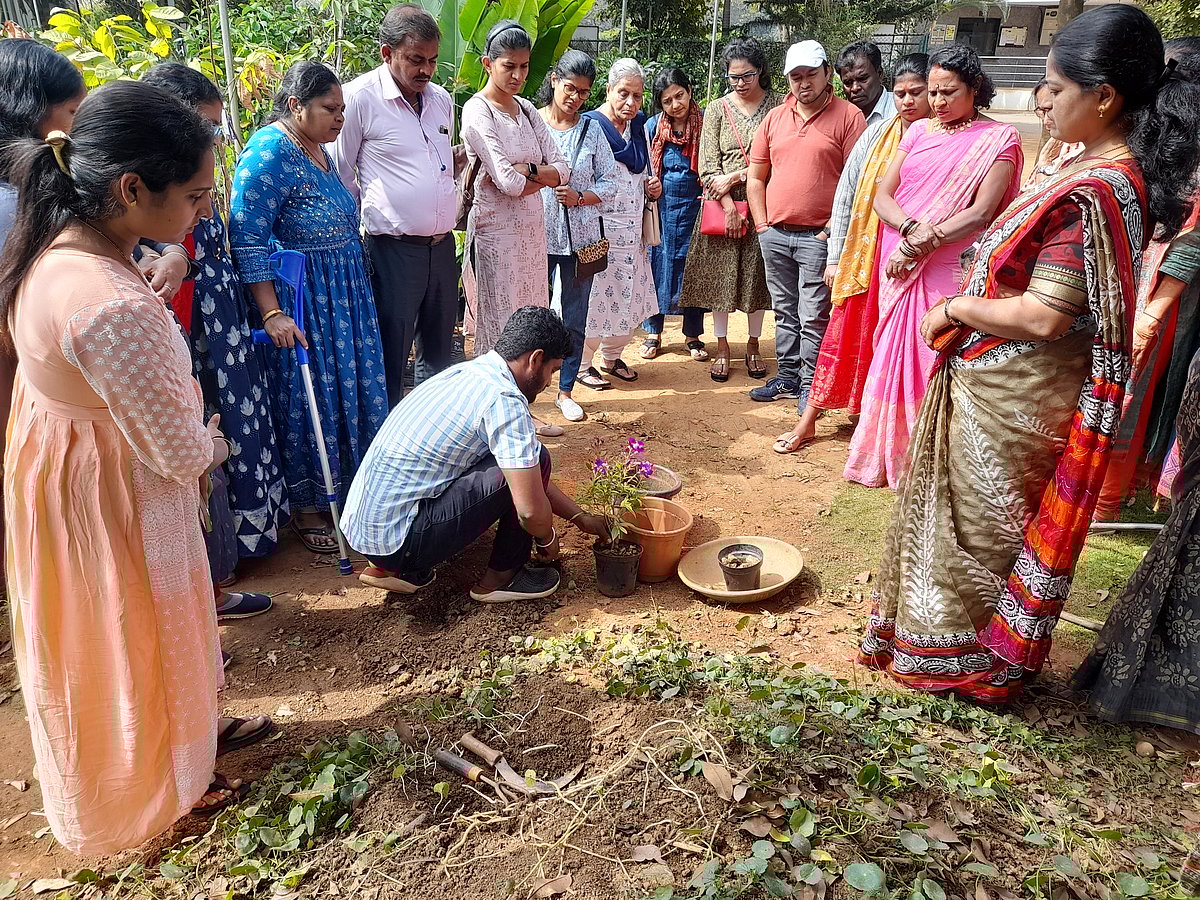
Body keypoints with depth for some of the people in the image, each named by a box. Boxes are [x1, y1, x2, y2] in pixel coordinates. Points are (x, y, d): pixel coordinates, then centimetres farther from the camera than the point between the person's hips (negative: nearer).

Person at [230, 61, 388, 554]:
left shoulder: (319, 150, 11)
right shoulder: (269, 151, -16)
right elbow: (248, 239, -20)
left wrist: (353, 296, 21)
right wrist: (272, 314, -24)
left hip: (342, 296, 9)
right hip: (295, 301, -8)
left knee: (348, 389, 14)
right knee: (306, 398, 1)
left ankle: (345, 487, 31)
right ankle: (305, 505, 17)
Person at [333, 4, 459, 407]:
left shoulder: (442, 99, 11)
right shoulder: (360, 97, -9)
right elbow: (340, 175, -4)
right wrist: (373, 216, -1)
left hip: (443, 244, 7)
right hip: (394, 249, -6)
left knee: (440, 350, 15)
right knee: (391, 355, 0)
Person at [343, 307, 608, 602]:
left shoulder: (468, 372, 11)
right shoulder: (504, 400, -18)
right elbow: (531, 510, -19)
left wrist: (581, 517, 21)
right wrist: (547, 539, 4)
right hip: (397, 540, -9)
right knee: (536, 461, -10)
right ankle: (500, 578, 9)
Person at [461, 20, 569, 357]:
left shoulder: (526, 109, 11)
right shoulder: (477, 111, -10)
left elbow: (562, 170, 4)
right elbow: (508, 183, -19)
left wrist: (525, 170, -13)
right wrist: (544, 176, -2)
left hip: (533, 229, 7)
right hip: (496, 231, -7)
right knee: (500, 330, -2)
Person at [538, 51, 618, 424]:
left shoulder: (591, 130, 7)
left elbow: (609, 183, 6)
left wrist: (580, 197, -9)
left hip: (580, 237, 3)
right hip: (536, 235, -2)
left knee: (575, 319, 9)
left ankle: (566, 390, 22)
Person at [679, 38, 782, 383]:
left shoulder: (777, 106, 1)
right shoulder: (717, 109, 5)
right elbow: (708, 165, -1)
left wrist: (733, 177, -13)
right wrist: (728, 207, -10)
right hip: (722, 203, 1)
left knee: (756, 274, 6)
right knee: (720, 274, 4)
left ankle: (753, 344, 20)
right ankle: (721, 345, 15)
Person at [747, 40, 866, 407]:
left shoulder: (848, 117, -4)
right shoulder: (775, 118, 11)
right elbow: (756, 177, 15)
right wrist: (762, 224, 6)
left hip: (818, 236, -5)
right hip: (774, 234, 5)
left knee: (813, 317, -2)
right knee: (785, 312, 14)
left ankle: (810, 385, 8)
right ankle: (788, 376, 25)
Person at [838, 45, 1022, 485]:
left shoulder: (998, 139, -1)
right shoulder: (918, 132, 13)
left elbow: (982, 212, -11)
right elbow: (882, 196, 5)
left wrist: (923, 244, -15)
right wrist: (912, 228, -14)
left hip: (950, 271, -4)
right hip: (899, 267, 5)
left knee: (937, 363, -3)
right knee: (894, 355, 9)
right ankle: (888, 455, 22)